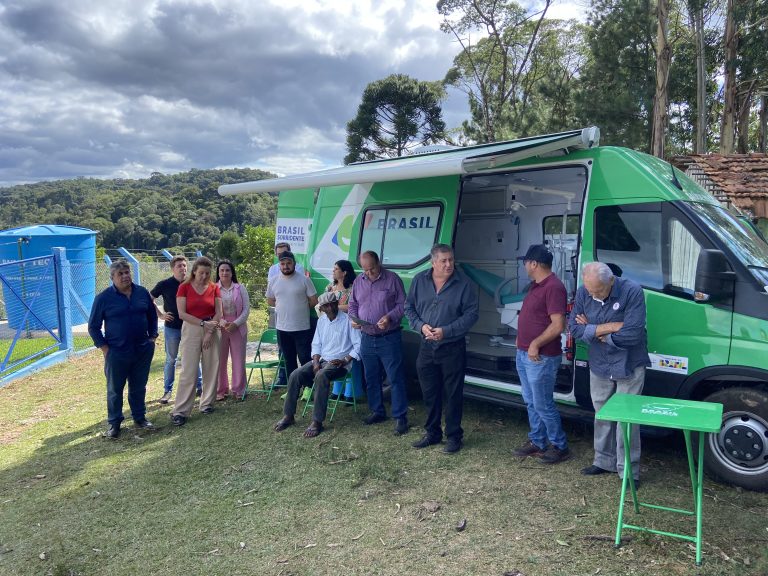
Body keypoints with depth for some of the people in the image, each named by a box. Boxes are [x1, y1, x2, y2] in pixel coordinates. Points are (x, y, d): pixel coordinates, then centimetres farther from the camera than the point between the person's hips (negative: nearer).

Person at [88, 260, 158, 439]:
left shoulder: (142, 292, 3)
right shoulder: (103, 298, -7)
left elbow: (152, 316, 15)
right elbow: (93, 327, 0)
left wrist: (152, 337, 8)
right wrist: (104, 348, -6)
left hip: (143, 350, 3)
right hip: (117, 353, -3)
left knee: (139, 387, 14)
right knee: (115, 390, 8)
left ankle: (140, 418, 28)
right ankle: (114, 424, 21)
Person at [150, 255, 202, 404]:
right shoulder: (165, 284, -7)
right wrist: (161, 315, -4)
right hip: (172, 328, -1)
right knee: (171, 360, 9)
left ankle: (200, 386, 21)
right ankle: (167, 390, 19)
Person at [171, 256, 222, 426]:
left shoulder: (214, 288, 3)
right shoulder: (184, 287, -2)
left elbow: (218, 313, 0)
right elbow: (182, 313, -8)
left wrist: (210, 332, -10)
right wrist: (203, 323, -15)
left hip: (212, 330, 2)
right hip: (191, 330, -2)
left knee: (211, 368, 6)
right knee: (188, 371, -5)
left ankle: (207, 403, 21)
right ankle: (180, 411, -2)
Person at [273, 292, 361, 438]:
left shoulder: (348, 320, -8)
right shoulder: (321, 320, 11)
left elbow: (358, 345, -10)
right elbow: (316, 345, 14)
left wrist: (345, 361, -20)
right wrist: (316, 362, -3)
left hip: (339, 363, -6)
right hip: (322, 359, 6)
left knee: (321, 376, -36)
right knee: (295, 375, -16)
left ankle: (317, 422, -31)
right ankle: (288, 415, -4)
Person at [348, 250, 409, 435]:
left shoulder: (393, 279, -6)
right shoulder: (358, 282, 8)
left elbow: (402, 304, -6)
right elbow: (352, 305, 15)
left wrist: (390, 317, -22)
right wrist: (353, 319, -5)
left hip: (389, 338, -5)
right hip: (367, 338, 5)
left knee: (395, 378, -2)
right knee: (371, 378, 14)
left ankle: (400, 417, 6)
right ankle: (377, 411, 29)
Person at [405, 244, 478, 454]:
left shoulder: (464, 284, -9)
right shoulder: (419, 281, 2)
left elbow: (471, 314, -9)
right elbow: (409, 307, 8)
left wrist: (446, 331, -18)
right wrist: (421, 326, -9)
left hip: (453, 348, -4)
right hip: (426, 347, 4)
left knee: (452, 395, 5)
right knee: (429, 393, 14)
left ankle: (454, 436, 20)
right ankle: (432, 433, 31)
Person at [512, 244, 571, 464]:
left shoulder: (553, 287, -19)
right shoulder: (535, 285, 13)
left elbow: (558, 325, -24)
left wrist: (535, 344, -20)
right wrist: (522, 342, 14)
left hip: (541, 358, -10)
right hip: (524, 355, 10)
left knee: (543, 405, 0)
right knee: (531, 403, 17)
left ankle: (560, 447, 16)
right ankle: (537, 442, 30)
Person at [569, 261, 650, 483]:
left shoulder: (632, 291, -21)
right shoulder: (583, 292, -8)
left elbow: (631, 334, -26)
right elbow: (574, 327, -11)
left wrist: (593, 331, -15)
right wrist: (608, 327, -22)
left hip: (629, 367, -4)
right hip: (598, 366, 5)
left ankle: (629, 471, 16)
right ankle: (604, 461, 33)